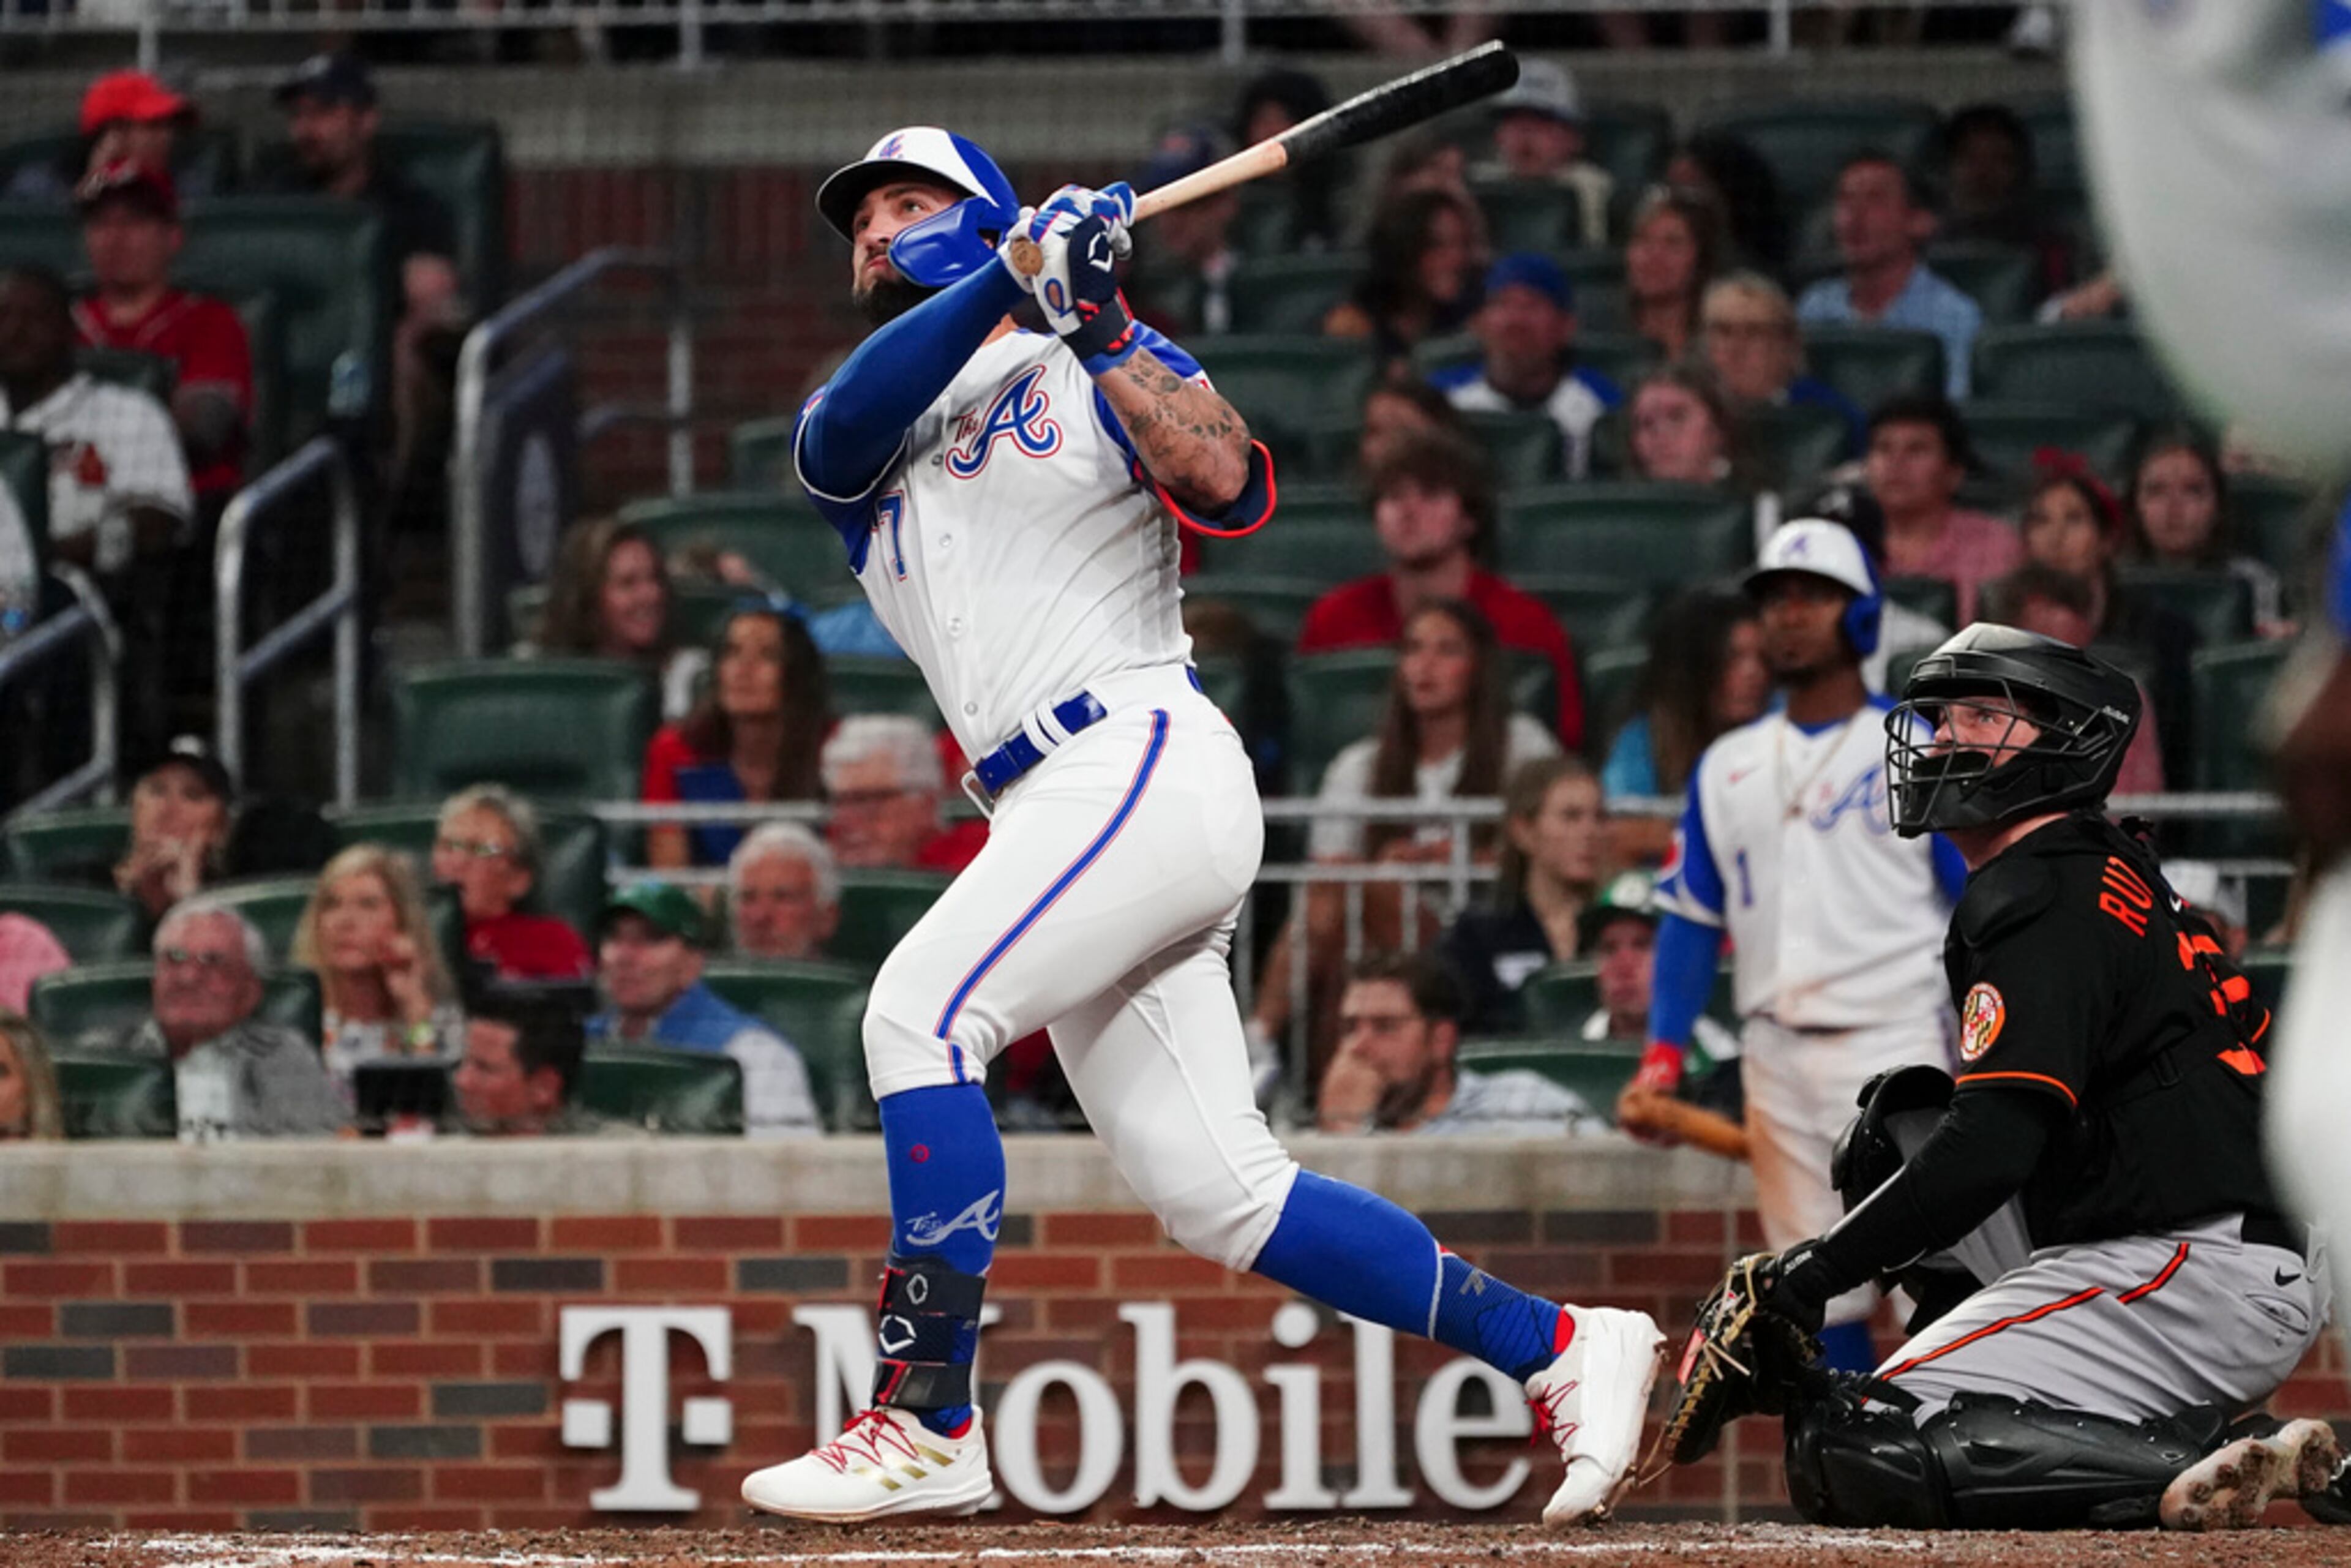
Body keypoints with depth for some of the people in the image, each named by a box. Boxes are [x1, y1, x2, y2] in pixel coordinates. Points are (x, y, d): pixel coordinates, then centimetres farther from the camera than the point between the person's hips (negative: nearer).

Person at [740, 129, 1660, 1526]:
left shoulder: (1095, 367, 8)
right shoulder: (857, 440, 23)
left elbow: (1231, 487, -11)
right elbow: (843, 426, -3)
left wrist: (1099, 331, -13)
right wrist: (1016, 272, -12)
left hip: (1144, 764, -7)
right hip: (1060, 821, 7)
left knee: (922, 1008, -23)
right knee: (1219, 1196, 1)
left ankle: (927, 1423, -24)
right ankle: (1559, 1350, 8)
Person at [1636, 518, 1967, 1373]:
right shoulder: (1727, 767, 14)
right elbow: (1692, 916, 15)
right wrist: (1662, 1054, 4)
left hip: (1893, 1044, -5)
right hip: (1776, 1059, 5)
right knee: (1819, 1297, 7)